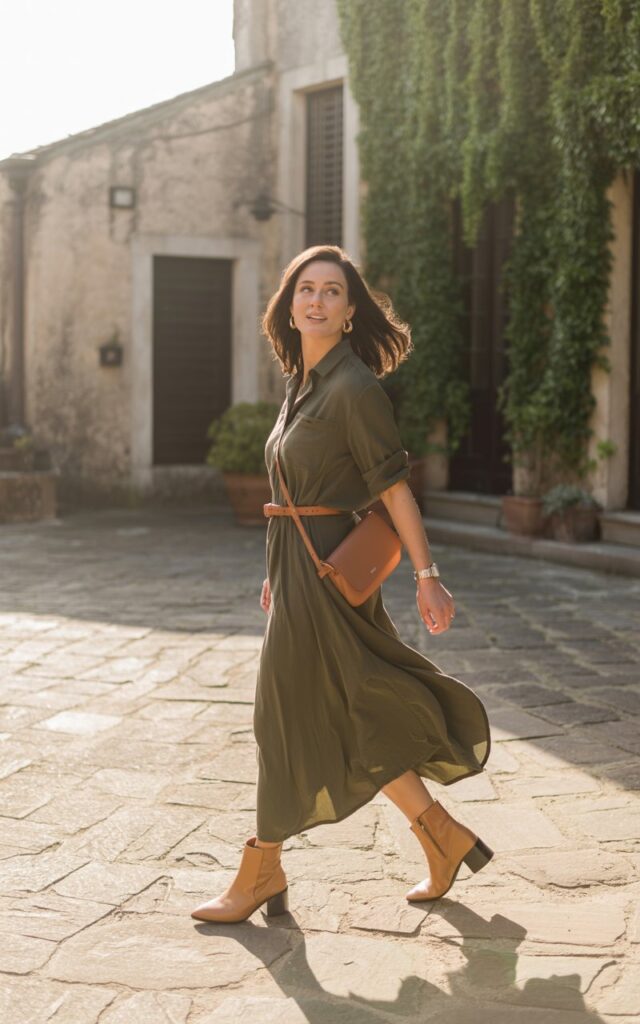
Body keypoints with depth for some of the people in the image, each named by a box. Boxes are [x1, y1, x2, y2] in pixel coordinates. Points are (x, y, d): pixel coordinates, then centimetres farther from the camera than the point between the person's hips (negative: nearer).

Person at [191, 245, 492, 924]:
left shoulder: (354, 386, -14)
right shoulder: (303, 383, 12)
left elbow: (393, 486, -15)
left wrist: (426, 576, -15)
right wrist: (277, 571, 20)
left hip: (326, 573, -9)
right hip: (297, 565, 9)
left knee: (290, 719, 1)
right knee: (346, 723, 13)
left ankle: (261, 873, 15)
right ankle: (444, 838, 24)